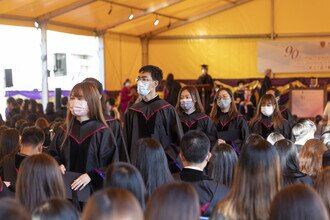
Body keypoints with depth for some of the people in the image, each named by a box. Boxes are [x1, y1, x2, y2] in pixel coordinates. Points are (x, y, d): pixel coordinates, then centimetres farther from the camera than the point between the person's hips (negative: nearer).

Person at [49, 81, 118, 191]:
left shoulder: (102, 132, -7)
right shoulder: (65, 130, 7)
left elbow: (111, 166, -10)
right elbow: (53, 154, 17)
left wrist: (91, 176, -23)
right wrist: (58, 165, -4)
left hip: (93, 190, -4)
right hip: (67, 189, 4)